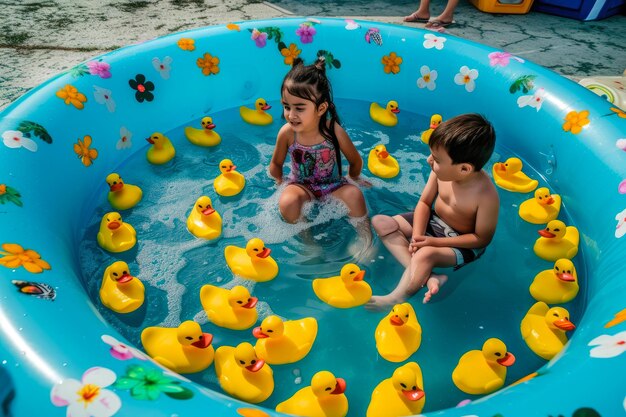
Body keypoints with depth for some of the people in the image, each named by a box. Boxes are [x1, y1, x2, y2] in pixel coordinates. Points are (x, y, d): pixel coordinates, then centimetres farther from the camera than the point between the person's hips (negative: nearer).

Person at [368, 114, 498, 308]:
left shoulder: (486, 195, -32)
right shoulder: (442, 170, -19)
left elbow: (482, 239, -20)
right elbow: (424, 203, -5)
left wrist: (435, 242, -24)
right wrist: (417, 236, -20)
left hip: (462, 242, -6)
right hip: (434, 220, 7)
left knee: (426, 253, -36)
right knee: (380, 222, -7)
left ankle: (396, 298, -14)